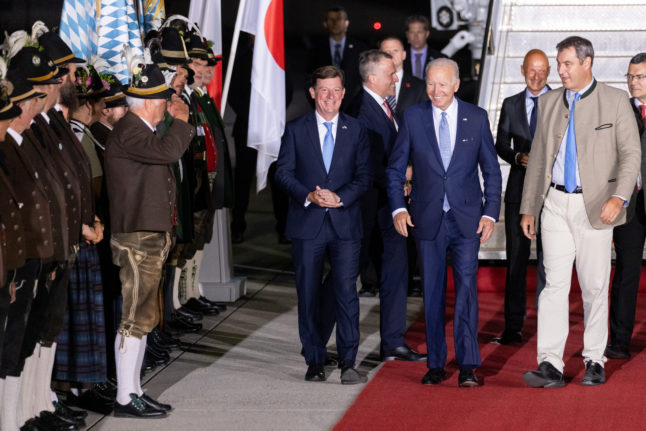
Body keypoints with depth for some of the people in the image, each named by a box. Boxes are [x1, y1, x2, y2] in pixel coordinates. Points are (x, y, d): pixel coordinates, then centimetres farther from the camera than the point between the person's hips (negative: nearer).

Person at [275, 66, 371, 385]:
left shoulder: (356, 131, 7)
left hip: (345, 223, 0)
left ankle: (348, 363, -2)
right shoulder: (296, 130, 6)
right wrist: (309, 196, -15)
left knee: (346, 292, -7)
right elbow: (283, 172, 1)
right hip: (306, 223, 1)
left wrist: (339, 198, -14)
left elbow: (364, 176, 3)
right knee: (308, 295, 4)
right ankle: (315, 361, 14)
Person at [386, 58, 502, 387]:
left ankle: (468, 366, -5)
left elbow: (492, 171, 7)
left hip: (467, 218, -1)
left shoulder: (477, 118, 3)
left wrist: (490, 213, -3)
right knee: (432, 292, 6)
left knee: (467, 286, -9)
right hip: (427, 219, 1)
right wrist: (398, 208, -6)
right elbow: (395, 168, 7)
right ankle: (436, 364, 14)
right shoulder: (413, 117, 3)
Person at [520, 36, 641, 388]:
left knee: (595, 287, 5)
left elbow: (631, 153, -4)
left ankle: (594, 361, 17)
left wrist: (618, 197, -18)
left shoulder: (615, 101, 0)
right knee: (554, 283, -4)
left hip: (595, 206, -3)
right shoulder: (548, 102, 12)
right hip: (556, 203, 3)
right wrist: (528, 209, 13)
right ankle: (550, 365, -7)